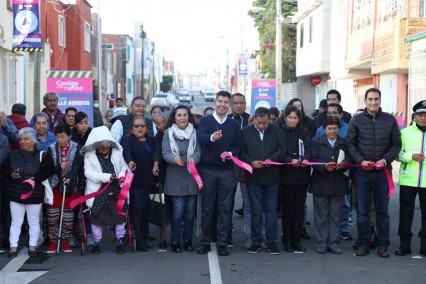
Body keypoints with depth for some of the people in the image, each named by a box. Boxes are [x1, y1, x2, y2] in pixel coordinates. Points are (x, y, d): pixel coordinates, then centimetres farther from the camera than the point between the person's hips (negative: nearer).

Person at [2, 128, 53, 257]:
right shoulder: (13, 155, 5)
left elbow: (47, 172, -12)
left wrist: (35, 178, -25)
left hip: (34, 194, -2)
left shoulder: (42, 155, -5)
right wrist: (11, 174, -13)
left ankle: (33, 246, 21)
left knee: (34, 222, 9)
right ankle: (13, 246, 15)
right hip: (16, 194, 2)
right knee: (16, 222, 8)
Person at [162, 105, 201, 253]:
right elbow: (166, 152, -6)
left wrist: (193, 158, -25)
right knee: (178, 210, -5)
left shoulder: (195, 132, 5)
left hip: (192, 176, 2)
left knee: (190, 211, 8)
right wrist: (174, 158, -27)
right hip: (175, 178, -2)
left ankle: (188, 240, 22)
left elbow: (198, 151, -3)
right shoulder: (168, 132, 0)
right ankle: (175, 241, 9)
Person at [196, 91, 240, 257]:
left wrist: (230, 153, -16)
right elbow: (200, 138, -19)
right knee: (207, 207, 7)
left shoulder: (234, 125, 8)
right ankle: (205, 242, 16)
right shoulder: (205, 121, 0)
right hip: (207, 170, -2)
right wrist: (212, 137, -41)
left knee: (225, 208, 4)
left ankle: (223, 243, 12)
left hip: (226, 171, 2)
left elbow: (238, 146, 6)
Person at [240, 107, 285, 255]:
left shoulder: (276, 130, 2)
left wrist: (271, 159, -15)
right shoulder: (245, 132, 0)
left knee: (271, 210, 6)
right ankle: (256, 242, 15)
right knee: (256, 211, 6)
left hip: (272, 176, 0)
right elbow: (241, 153, 1)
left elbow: (282, 150, 1)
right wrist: (251, 162, -15)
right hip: (253, 176, 0)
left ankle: (271, 242, 14)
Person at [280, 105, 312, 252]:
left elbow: (308, 149, -3)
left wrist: (306, 159, -24)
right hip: (286, 175, -2)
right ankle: (287, 240, 10)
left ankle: (297, 240, 12)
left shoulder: (304, 132, 8)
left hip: (302, 175, 2)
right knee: (287, 208, 3)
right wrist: (291, 160, -23)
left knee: (299, 208, 5)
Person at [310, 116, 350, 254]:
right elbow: (313, 160, -4)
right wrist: (325, 166, -21)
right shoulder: (316, 141, 5)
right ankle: (321, 242, 10)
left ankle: (334, 242, 12)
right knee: (321, 214, 3)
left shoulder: (344, 143, 9)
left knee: (336, 214, 5)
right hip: (320, 183, -1)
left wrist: (342, 165, -18)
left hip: (338, 184, 1)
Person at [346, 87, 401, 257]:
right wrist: (360, 160, -11)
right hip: (362, 172, 0)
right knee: (362, 211, 6)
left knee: (382, 211, 8)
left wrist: (385, 160, -10)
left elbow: (396, 144, 5)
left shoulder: (390, 120, 2)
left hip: (382, 172, 0)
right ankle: (363, 244, 15)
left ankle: (383, 245, 17)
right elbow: (350, 143, 2)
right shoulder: (357, 120, 0)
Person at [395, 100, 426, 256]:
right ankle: (404, 244, 15)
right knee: (406, 212, 6)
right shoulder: (405, 132, 5)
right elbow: (397, 152, 2)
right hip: (408, 180, 0)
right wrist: (411, 156, -14)